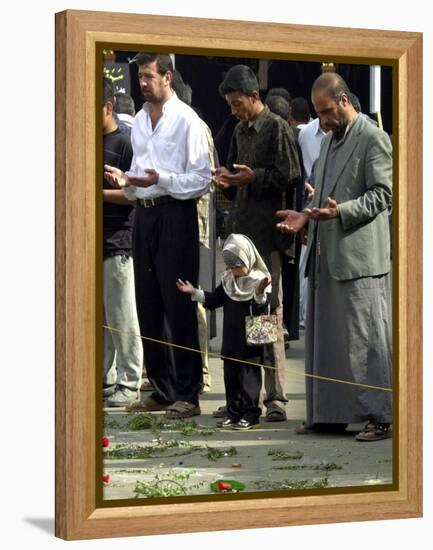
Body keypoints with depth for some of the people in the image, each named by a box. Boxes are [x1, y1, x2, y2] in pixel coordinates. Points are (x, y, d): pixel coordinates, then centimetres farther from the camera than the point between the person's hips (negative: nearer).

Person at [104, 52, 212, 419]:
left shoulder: (186, 120, -9)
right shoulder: (140, 120, 14)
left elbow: (202, 179, -12)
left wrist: (161, 180, -22)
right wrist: (125, 180, 2)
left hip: (175, 214, -8)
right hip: (145, 213, 8)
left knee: (179, 306, -4)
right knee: (148, 307, 10)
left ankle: (187, 394, 3)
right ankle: (162, 391, 19)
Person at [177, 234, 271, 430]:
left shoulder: (259, 281, -10)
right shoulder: (227, 281, 10)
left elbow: (262, 311, -18)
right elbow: (213, 300, 17)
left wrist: (259, 294, -35)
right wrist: (194, 292, 7)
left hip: (250, 343, -7)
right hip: (230, 342, 7)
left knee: (248, 378, -3)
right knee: (230, 378, 10)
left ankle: (250, 415, 3)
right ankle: (233, 413, 17)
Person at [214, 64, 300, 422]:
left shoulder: (276, 128, -6)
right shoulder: (241, 131, 18)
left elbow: (289, 178, -11)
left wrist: (253, 177, -17)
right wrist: (228, 180, 6)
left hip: (266, 232, -8)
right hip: (241, 230, 8)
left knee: (269, 312, -8)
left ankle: (275, 397, -6)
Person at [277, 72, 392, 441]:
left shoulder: (373, 140, -6)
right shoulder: (329, 141, 21)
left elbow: (382, 195, -13)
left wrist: (340, 211, -24)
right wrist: (306, 216, 7)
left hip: (360, 257, -9)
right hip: (325, 257, 9)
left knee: (366, 337, -8)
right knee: (324, 338, 11)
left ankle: (382, 417, -4)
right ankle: (329, 414, 18)